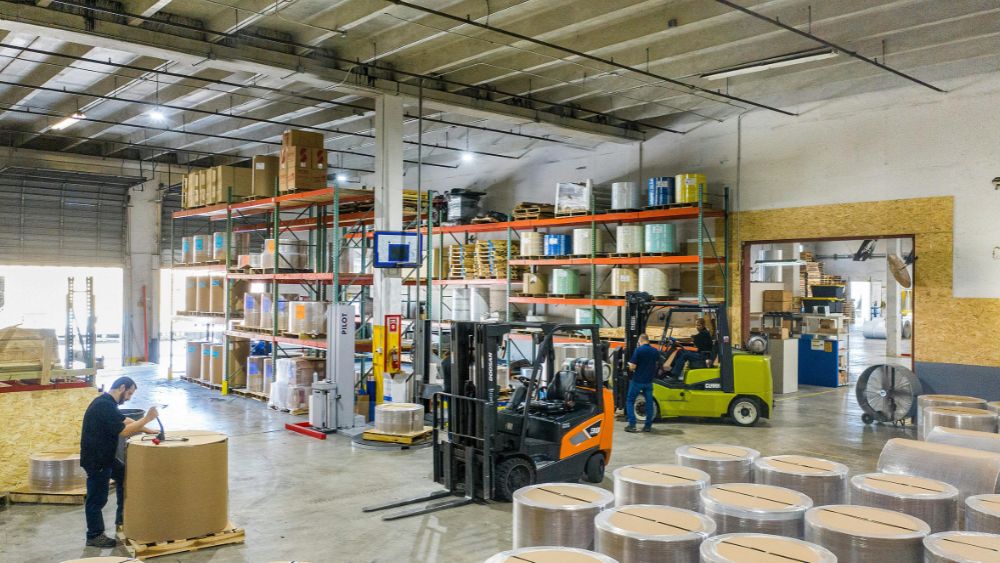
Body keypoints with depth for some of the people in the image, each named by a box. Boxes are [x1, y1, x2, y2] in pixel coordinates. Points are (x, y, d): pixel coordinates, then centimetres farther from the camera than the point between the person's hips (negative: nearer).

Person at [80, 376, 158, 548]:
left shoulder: (107, 403, 9)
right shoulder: (104, 406, -25)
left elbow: (125, 421, 15)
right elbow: (124, 431, -26)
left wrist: (147, 430, 7)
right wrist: (147, 418, -22)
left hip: (104, 457, 10)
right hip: (95, 460, -10)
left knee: (123, 474, 20)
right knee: (97, 498, 1)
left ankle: (121, 517, 29)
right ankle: (94, 536, 15)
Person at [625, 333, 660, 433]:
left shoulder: (638, 350, -14)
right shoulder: (656, 351, 2)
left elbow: (632, 367, -15)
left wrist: (630, 367, 6)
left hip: (637, 381, -5)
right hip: (649, 381, 5)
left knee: (630, 401, 6)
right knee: (649, 402, 12)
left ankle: (632, 425, 0)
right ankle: (648, 426, 13)